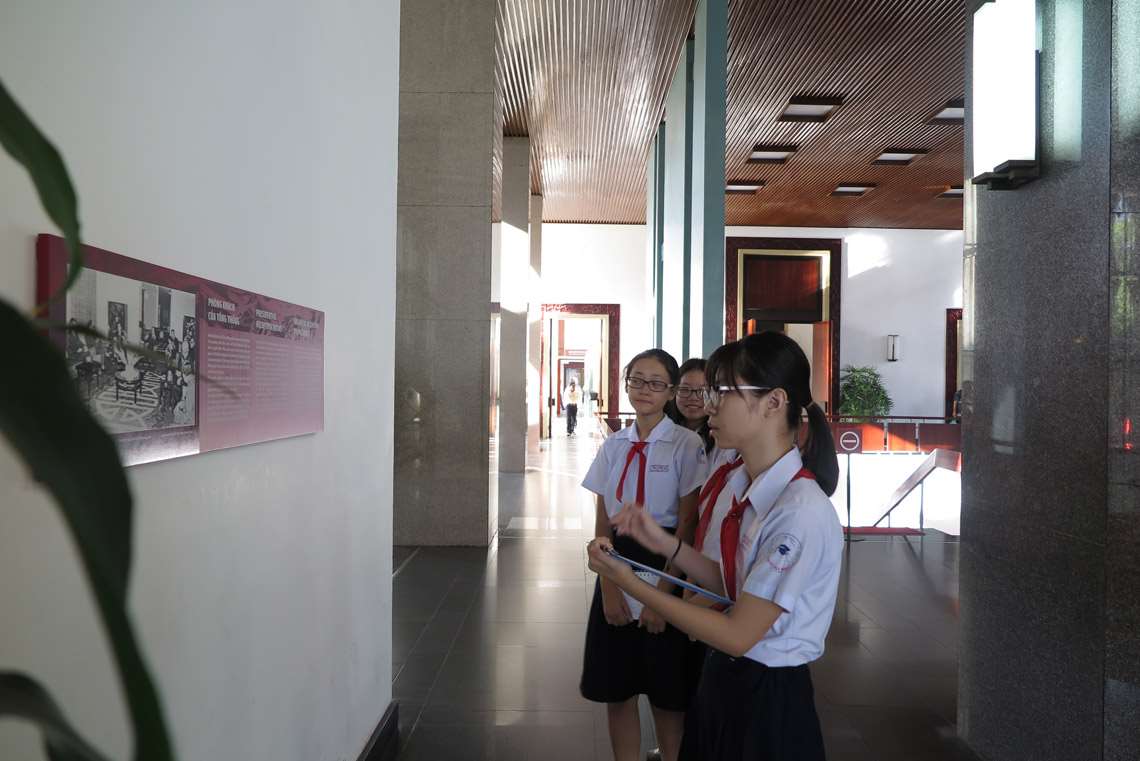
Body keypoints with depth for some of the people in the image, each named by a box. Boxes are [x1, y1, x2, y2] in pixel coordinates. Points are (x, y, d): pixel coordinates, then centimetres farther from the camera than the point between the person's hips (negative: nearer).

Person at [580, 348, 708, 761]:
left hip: (665, 565, -4)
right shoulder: (614, 445, 5)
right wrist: (609, 587, -6)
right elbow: (602, 522, 4)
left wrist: (663, 594, -12)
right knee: (616, 688, 12)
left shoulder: (686, 444, -7)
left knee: (667, 693, 9)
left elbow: (687, 524, -9)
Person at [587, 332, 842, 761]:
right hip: (722, 679, 7)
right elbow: (732, 587, 5)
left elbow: (738, 635, -21)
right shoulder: (739, 488, -2)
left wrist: (632, 585, -18)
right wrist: (665, 544, -6)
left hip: (767, 699, -7)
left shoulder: (801, 513, -27)